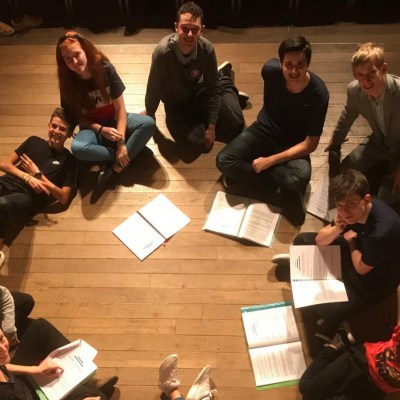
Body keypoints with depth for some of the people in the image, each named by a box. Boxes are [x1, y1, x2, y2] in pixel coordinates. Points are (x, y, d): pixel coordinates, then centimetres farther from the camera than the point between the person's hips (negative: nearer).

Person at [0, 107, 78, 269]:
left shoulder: (69, 160, 11)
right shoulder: (33, 141, 22)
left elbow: (63, 198, 2)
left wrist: (38, 174, 0)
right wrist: (28, 178, -3)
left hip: (29, 197, -3)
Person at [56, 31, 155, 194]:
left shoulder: (105, 69, -16)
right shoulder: (68, 83, -12)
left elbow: (120, 108, -16)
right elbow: (79, 118, -3)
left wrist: (121, 142, -25)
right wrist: (101, 130, -21)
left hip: (115, 121, 1)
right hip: (93, 128, 0)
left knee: (149, 123, -30)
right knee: (77, 148, -35)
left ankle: (116, 167, -27)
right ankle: (125, 156, -19)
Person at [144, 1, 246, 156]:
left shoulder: (207, 49, -26)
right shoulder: (163, 52, -36)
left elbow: (212, 88, -16)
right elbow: (154, 88, -20)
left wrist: (211, 126, -15)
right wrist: (149, 115, -3)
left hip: (199, 92, 2)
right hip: (175, 104, -1)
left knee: (235, 127, 4)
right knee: (198, 144, -17)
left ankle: (224, 81, 33)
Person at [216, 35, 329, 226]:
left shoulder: (318, 94, -27)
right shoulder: (270, 70, -21)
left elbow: (311, 143, -20)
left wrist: (270, 161, -26)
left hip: (294, 144, -3)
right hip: (264, 130, 3)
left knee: (301, 178, -35)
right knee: (223, 160, -21)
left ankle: (245, 174, -13)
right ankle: (283, 186, -14)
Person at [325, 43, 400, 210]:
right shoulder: (354, 90, -21)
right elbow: (346, 118, 3)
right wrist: (334, 143, 19)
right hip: (378, 142, 5)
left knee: (385, 200, -11)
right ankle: (383, 168, 23)